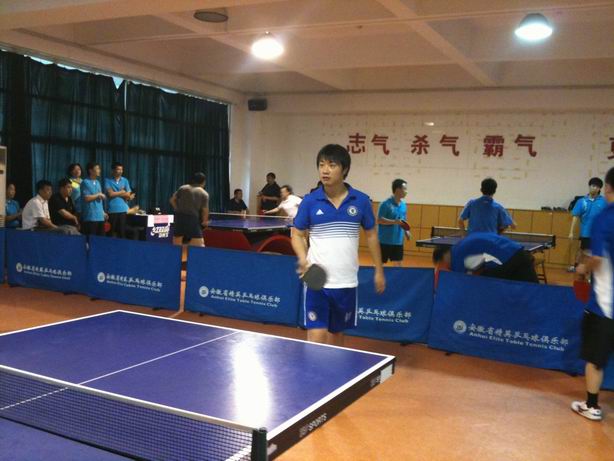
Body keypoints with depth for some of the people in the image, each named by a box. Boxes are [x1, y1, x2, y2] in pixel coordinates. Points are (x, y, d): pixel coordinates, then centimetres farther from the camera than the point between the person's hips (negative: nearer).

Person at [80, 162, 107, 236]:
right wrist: (98, 195, -5)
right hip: (90, 217, -8)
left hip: (100, 216, 8)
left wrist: (103, 212, 15)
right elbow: (87, 198, -16)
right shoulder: (85, 182, -7)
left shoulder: (98, 183, 16)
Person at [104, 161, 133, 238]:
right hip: (112, 210, -2)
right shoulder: (108, 181, 2)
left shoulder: (125, 181, 11)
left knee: (122, 232, 1)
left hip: (123, 210, 2)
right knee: (111, 233, -1)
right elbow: (110, 194, -10)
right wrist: (122, 192, -1)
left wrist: (116, 193, -4)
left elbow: (128, 196, 8)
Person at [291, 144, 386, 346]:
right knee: (316, 336, -7)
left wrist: (379, 271, 9)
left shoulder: (361, 201, -1)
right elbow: (297, 234, 4)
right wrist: (303, 259, -15)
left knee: (337, 334, 15)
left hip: (346, 282, 2)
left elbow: (371, 235, 9)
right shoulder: (309, 201, -4)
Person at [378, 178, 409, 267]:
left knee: (398, 264, 7)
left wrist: (406, 231, 3)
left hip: (398, 241, 6)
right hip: (385, 240, -6)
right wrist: (394, 222, -25)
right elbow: (379, 220, -17)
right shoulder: (386, 204, -13)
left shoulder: (403, 205, 9)